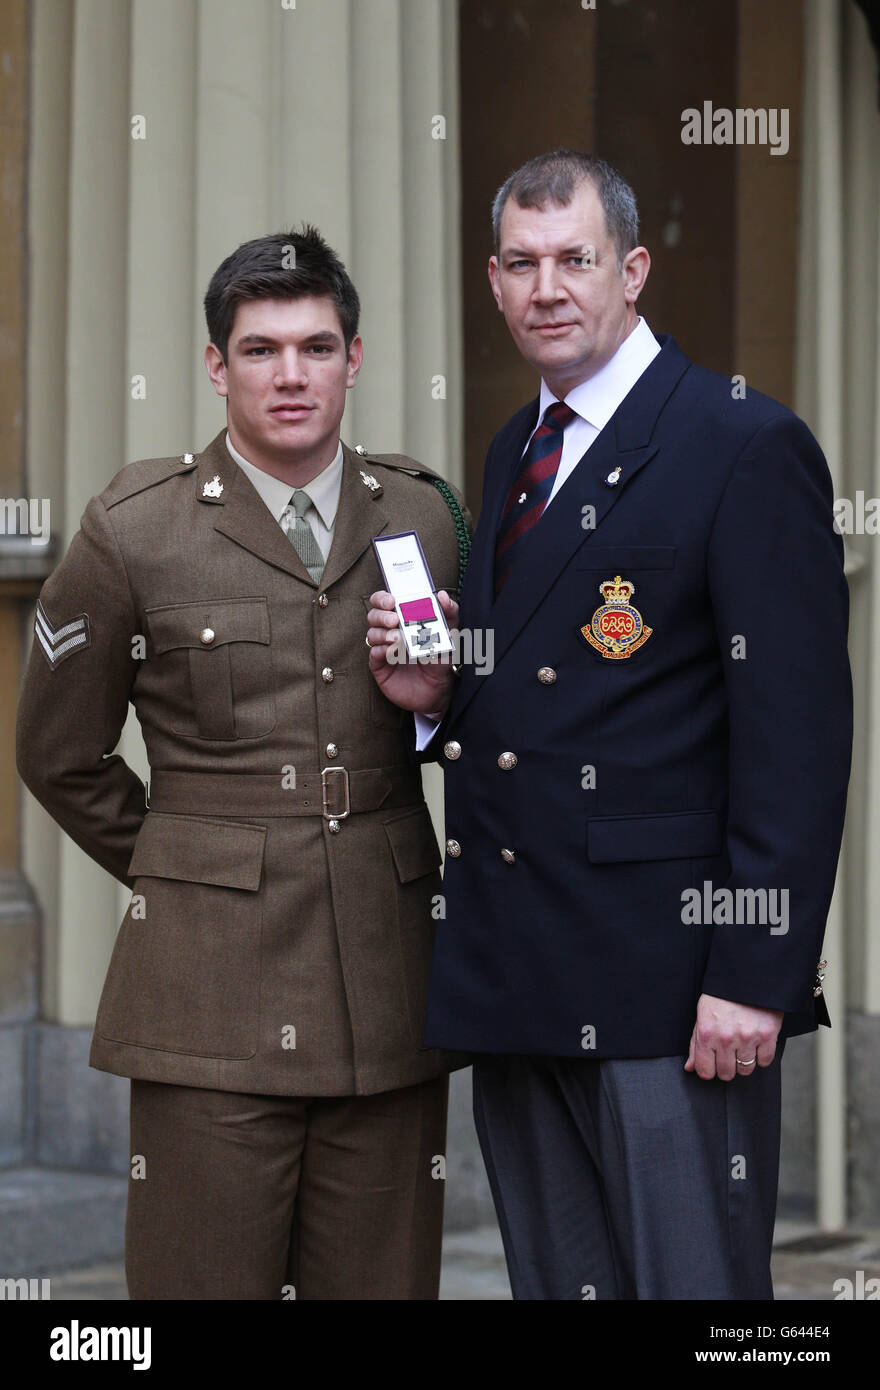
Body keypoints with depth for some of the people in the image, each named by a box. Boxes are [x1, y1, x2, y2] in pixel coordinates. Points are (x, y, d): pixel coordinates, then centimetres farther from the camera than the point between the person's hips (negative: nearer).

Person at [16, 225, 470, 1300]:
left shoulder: (422, 516, 9)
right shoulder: (132, 533, 0)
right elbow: (60, 757, 10)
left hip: (389, 975, 3)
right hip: (214, 986, -3)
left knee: (382, 1280, 6)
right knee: (205, 1279, -2)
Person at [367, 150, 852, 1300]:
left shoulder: (748, 448, -8)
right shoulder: (514, 451, 17)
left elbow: (796, 732, -13)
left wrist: (754, 977, -19)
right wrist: (434, 694, 2)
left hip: (669, 978, -8)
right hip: (520, 982, 8)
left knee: (694, 1283, -4)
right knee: (557, 1280, 13)